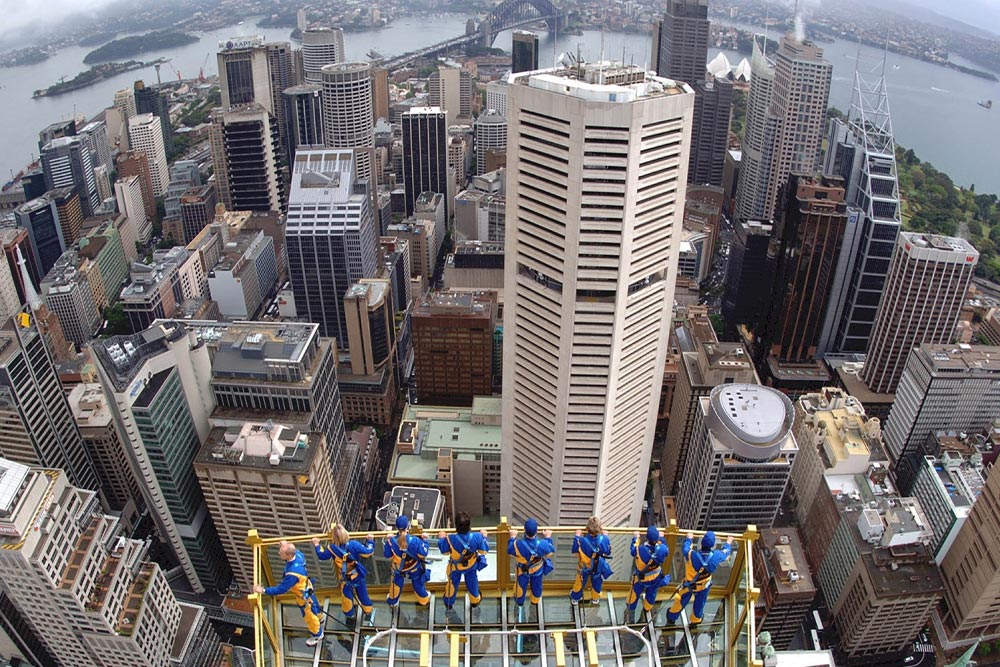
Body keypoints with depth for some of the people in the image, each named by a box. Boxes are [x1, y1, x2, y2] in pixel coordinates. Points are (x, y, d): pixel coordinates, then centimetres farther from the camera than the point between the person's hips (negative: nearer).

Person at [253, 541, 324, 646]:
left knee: (309, 614, 20)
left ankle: (317, 635, 47)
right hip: (306, 587, 8)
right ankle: (318, 621, 64)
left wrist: (264, 590, -29)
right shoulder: (297, 554, -25)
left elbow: (281, 589, -35)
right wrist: (284, 545, -11)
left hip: (304, 595, -7)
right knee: (313, 607, 35)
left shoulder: (293, 573, -46)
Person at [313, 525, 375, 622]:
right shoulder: (354, 544, -28)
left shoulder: (332, 547, -24)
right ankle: (368, 611, 41)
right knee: (362, 594, 21)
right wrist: (370, 541, -4)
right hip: (358, 575, 0)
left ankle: (349, 614, 44)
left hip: (345, 578, 0)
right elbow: (368, 552, -19)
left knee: (346, 596, 24)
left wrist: (317, 545, 12)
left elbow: (322, 555, -3)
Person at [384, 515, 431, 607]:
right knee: (418, 584, 29)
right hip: (414, 569, -1)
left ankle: (392, 601, 56)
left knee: (396, 585, 31)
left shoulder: (391, 541, -34)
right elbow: (423, 554, -21)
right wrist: (424, 541, -8)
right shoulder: (415, 541, -37)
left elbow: (388, 556, -15)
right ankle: (424, 600, 54)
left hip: (399, 569, 1)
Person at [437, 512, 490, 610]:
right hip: (471, 566, 1)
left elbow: (445, 551, -17)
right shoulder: (477, 537, -35)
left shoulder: (450, 539, -39)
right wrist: (484, 537, -2)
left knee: (452, 584, 28)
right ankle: (475, 601, 55)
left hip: (455, 567, -1)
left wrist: (441, 539, -1)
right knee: (472, 583, 29)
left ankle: (449, 603, 52)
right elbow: (484, 551, -16)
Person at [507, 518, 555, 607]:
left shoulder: (518, 544, -42)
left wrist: (512, 537, -3)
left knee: (521, 585, 30)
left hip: (522, 570, 0)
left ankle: (519, 601, 57)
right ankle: (535, 601, 58)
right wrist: (548, 538, 0)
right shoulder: (542, 545, -39)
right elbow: (551, 550, -14)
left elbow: (509, 551, -17)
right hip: (537, 570, 0)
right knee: (536, 586, 31)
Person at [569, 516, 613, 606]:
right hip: (598, 568, 1)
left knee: (580, 582, 27)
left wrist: (577, 537, -7)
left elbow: (574, 550, -17)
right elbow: (608, 552, -11)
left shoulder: (582, 541, -38)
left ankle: (575, 597, 50)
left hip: (584, 567, -1)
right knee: (597, 582, 30)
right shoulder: (604, 539, -32)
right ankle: (595, 598, 54)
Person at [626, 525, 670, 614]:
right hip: (655, 578, 1)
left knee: (636, 590, 28)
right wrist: (661, 539, 8)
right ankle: (647, 608, 56)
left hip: (641, 577, -1)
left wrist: (635, 538, 2)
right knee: (651, 593, 30)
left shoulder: (640, 549, -38)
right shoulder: (662, 549, -35)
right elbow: (666, 550, -7)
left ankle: (630, 605, 53)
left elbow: (632, 550, -12)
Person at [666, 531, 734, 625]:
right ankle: (695, 620, 54)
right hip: (704, 586, 1)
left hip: (688, 584, -1)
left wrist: (689, 539, 7)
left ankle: (672, 617, 47)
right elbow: (725, 552, -8)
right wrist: (728, 543, 13)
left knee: (681, 600, 25)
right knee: (699, 603, 29)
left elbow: (684, 548, -13)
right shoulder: (716, 556, -33)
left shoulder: (691, 555, -38)